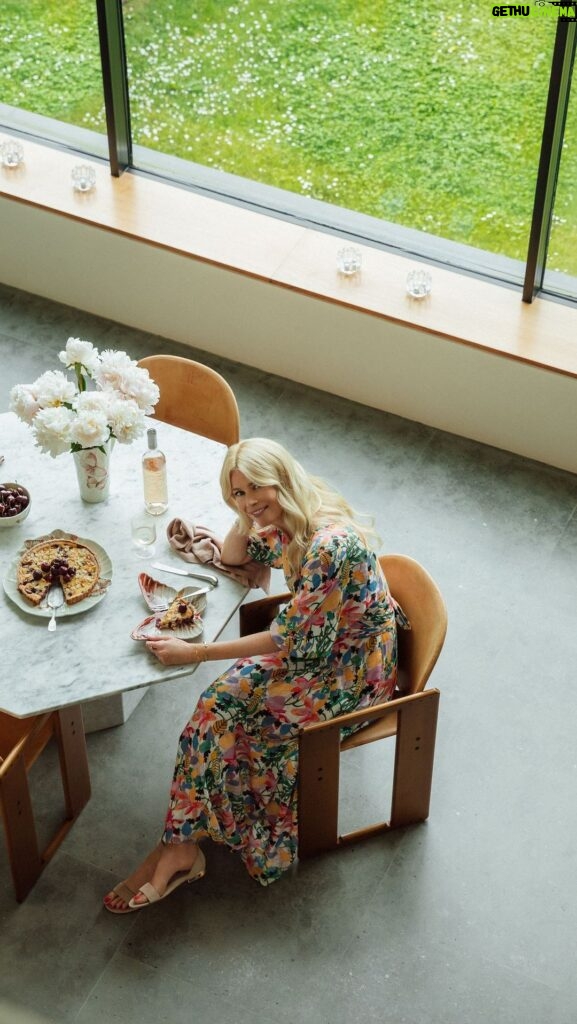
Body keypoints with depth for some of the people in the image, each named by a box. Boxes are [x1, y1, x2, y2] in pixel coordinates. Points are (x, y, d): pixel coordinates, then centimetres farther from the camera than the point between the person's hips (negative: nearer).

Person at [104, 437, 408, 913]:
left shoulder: (330, 544, -31)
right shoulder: (283, 522, -4)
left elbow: (287, 641, -27)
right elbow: (233, 557, 14)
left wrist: (195, 653, -23)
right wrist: (245, 520, -9)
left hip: (355, 669, -8)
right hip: (313, 642, 8)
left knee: (228, 711, -15)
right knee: (224, 703, -12)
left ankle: (181, 847, 0)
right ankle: (180, 847, -7)